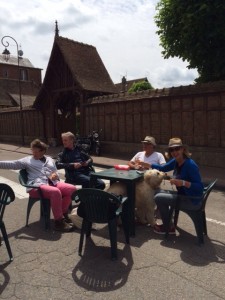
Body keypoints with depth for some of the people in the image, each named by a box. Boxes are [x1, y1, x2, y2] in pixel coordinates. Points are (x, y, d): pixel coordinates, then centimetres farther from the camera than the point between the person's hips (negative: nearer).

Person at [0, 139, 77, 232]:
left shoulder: (49, 160, 25)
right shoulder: (27, 160, 15)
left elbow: (56, 173, 24)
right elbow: (12, 164, 7)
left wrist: (55, 175, 0)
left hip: (53, 183, 5)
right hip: (37, 186, -5)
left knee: (72, 188, -17)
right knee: (55, 192, -36)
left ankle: (63, 213, 0)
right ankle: (59, 221, -23)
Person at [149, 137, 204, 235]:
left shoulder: (190, 165, -25)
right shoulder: (175, 161, -1)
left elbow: (200, 187, -27)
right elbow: (163, 168, 17)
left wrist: (183, 183, -39)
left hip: (192, 200, -9)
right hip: (183, 195, 9)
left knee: (158, 198, -11)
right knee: (159, 193, 16)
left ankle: (168, 227, 9)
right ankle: (167, 223, 27)